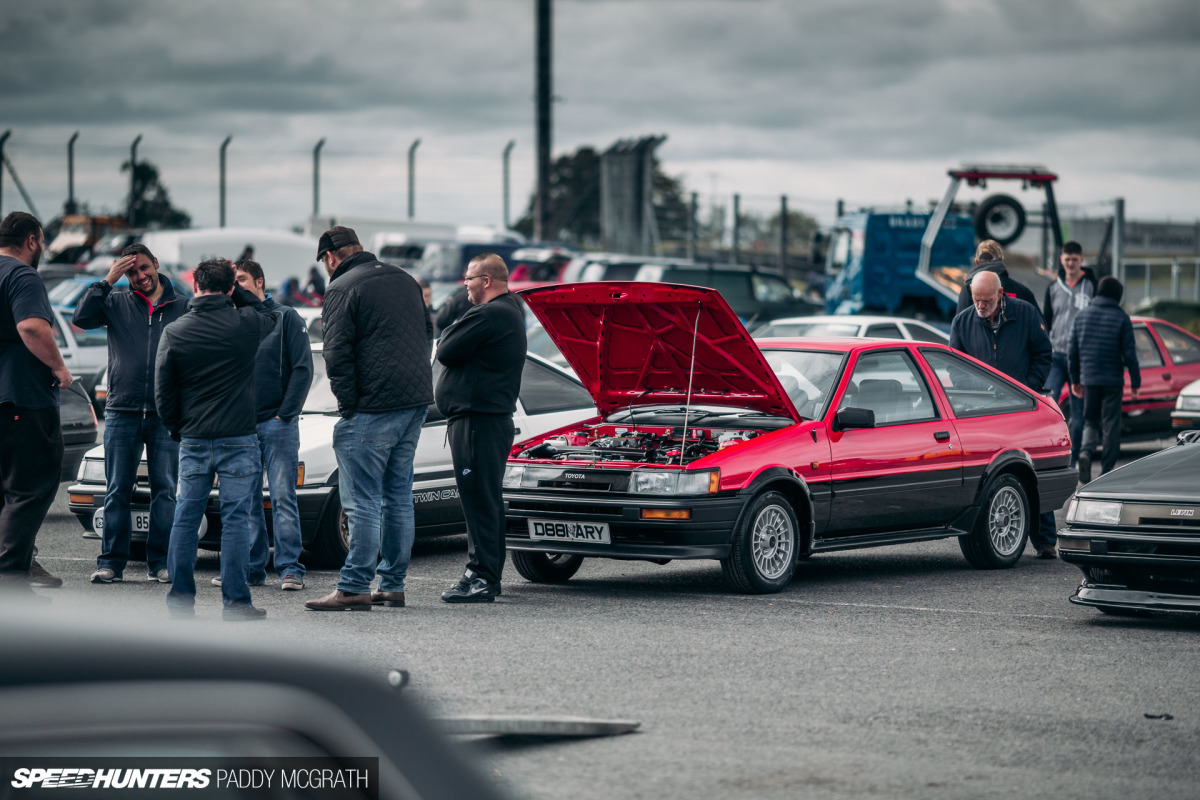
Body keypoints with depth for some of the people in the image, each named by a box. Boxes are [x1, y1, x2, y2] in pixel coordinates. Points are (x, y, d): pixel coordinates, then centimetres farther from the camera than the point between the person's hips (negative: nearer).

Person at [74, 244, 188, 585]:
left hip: (166, 414, 0)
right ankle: (111, 562, 5)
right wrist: (107, 281, -10)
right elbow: (81, 317, -7)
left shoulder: (182, 306, 6)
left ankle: (160, 563, 5)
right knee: (118, 491, 2)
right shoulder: (116, 304, 7)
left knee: (165, 490, 1)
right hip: (122, 412, 0)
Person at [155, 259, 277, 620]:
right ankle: (235, 601, -2)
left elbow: (163, 392, 4)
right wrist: (238, 291, 14)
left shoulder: (174, 332, 0)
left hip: (193, 441, 2)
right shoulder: (247, 324, -6)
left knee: (186, 519, 10)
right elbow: (272, 318, 20)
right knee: (235, 519, 0)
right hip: (239, 438, -2)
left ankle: (180, 598, 13)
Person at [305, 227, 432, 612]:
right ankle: (393, 584, 16)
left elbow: (337, 355, -14)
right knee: (398, 496, 13)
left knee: (363, 501, -6)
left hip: (374, 407, -8)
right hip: (416, 400, 8)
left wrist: (348, 405, -6)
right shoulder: (404, 279, 16)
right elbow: (427, 332, 23)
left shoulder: (341, 289, -7)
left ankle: (354, 588, -8)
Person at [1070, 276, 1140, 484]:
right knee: (1111, 425, 4)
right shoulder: (1121, 318, -5)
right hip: (1113, 380, -3)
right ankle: (1107, 471, 3)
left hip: (1089, 379, 3)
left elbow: (1072, 352, 8)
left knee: (1091, 421, 14)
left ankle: (1086, 452, -14)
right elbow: (1129, 354, -6)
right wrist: (1135, 382, 2)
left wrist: (1075, 379, 18)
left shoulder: (1081, 316, 5)